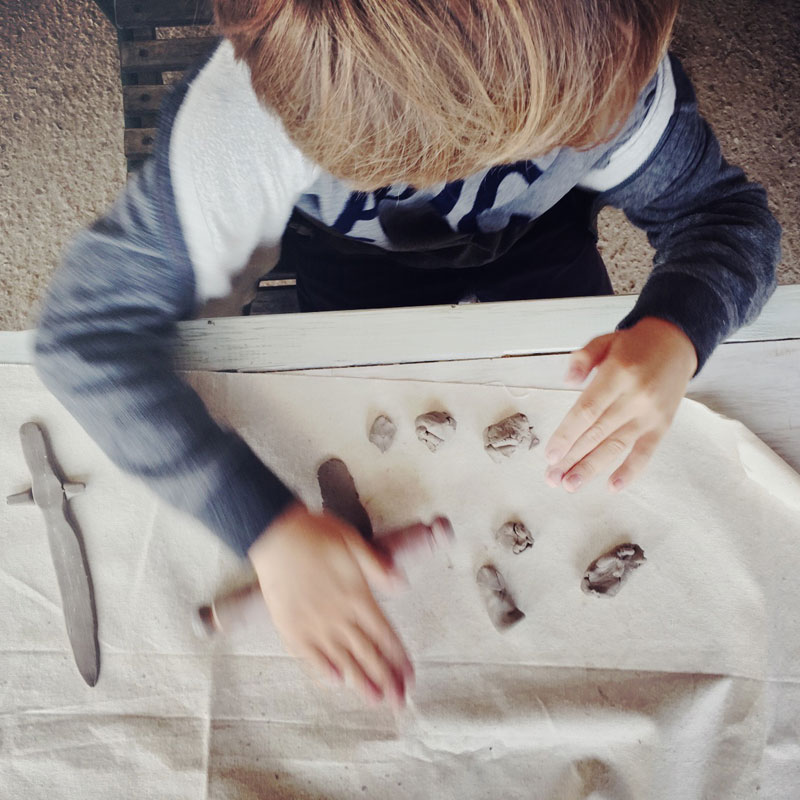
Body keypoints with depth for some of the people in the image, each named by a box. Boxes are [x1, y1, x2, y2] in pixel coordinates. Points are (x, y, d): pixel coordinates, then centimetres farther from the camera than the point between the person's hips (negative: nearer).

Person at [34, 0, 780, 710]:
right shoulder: (242, 123, -41)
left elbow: (727, 211, -21)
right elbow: (86, 328, -36)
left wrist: (675, 336, -45)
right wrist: (271, 527, -47)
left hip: (537, 250, 2)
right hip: (354, 281, -1)